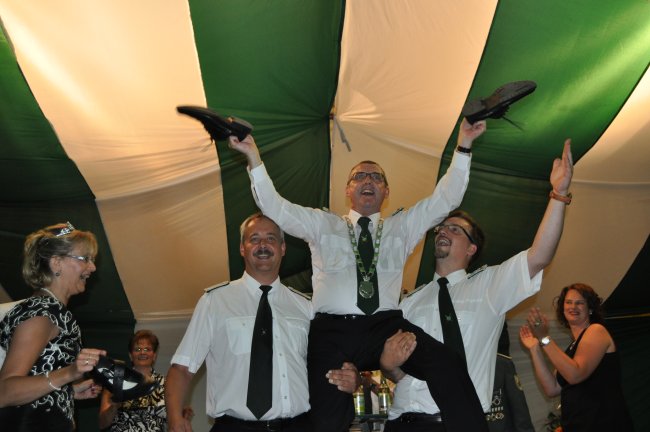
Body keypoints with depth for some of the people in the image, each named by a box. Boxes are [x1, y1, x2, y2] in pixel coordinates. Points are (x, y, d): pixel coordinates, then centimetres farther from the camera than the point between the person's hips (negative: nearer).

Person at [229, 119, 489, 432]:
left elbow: (444, 199, 17)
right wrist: (254, 159, 2)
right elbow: (275, 207, 13)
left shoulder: (402, 227, 25)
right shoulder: (322, 225, 23)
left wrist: (463, 148, 7)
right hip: (332, 331, 0)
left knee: (447, 366, -27)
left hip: (386, 326, 1)